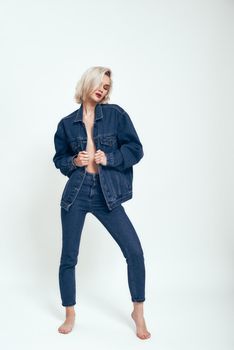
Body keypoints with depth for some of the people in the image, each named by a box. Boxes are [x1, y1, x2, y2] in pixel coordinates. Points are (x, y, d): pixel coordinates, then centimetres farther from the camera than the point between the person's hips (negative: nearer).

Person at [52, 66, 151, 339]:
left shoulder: (116, 114, 2)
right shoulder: (67, 123, 7)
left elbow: (135, 149, 0)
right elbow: (59, 159, 15)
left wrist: (109, 158, -13)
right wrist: (74, 161, -5)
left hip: (106, 194, -1)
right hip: (76, 193, 1)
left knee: (134, 251, -7)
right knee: (68, 258, 6)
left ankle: (138, 312, 16)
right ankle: (70, 315, 28)